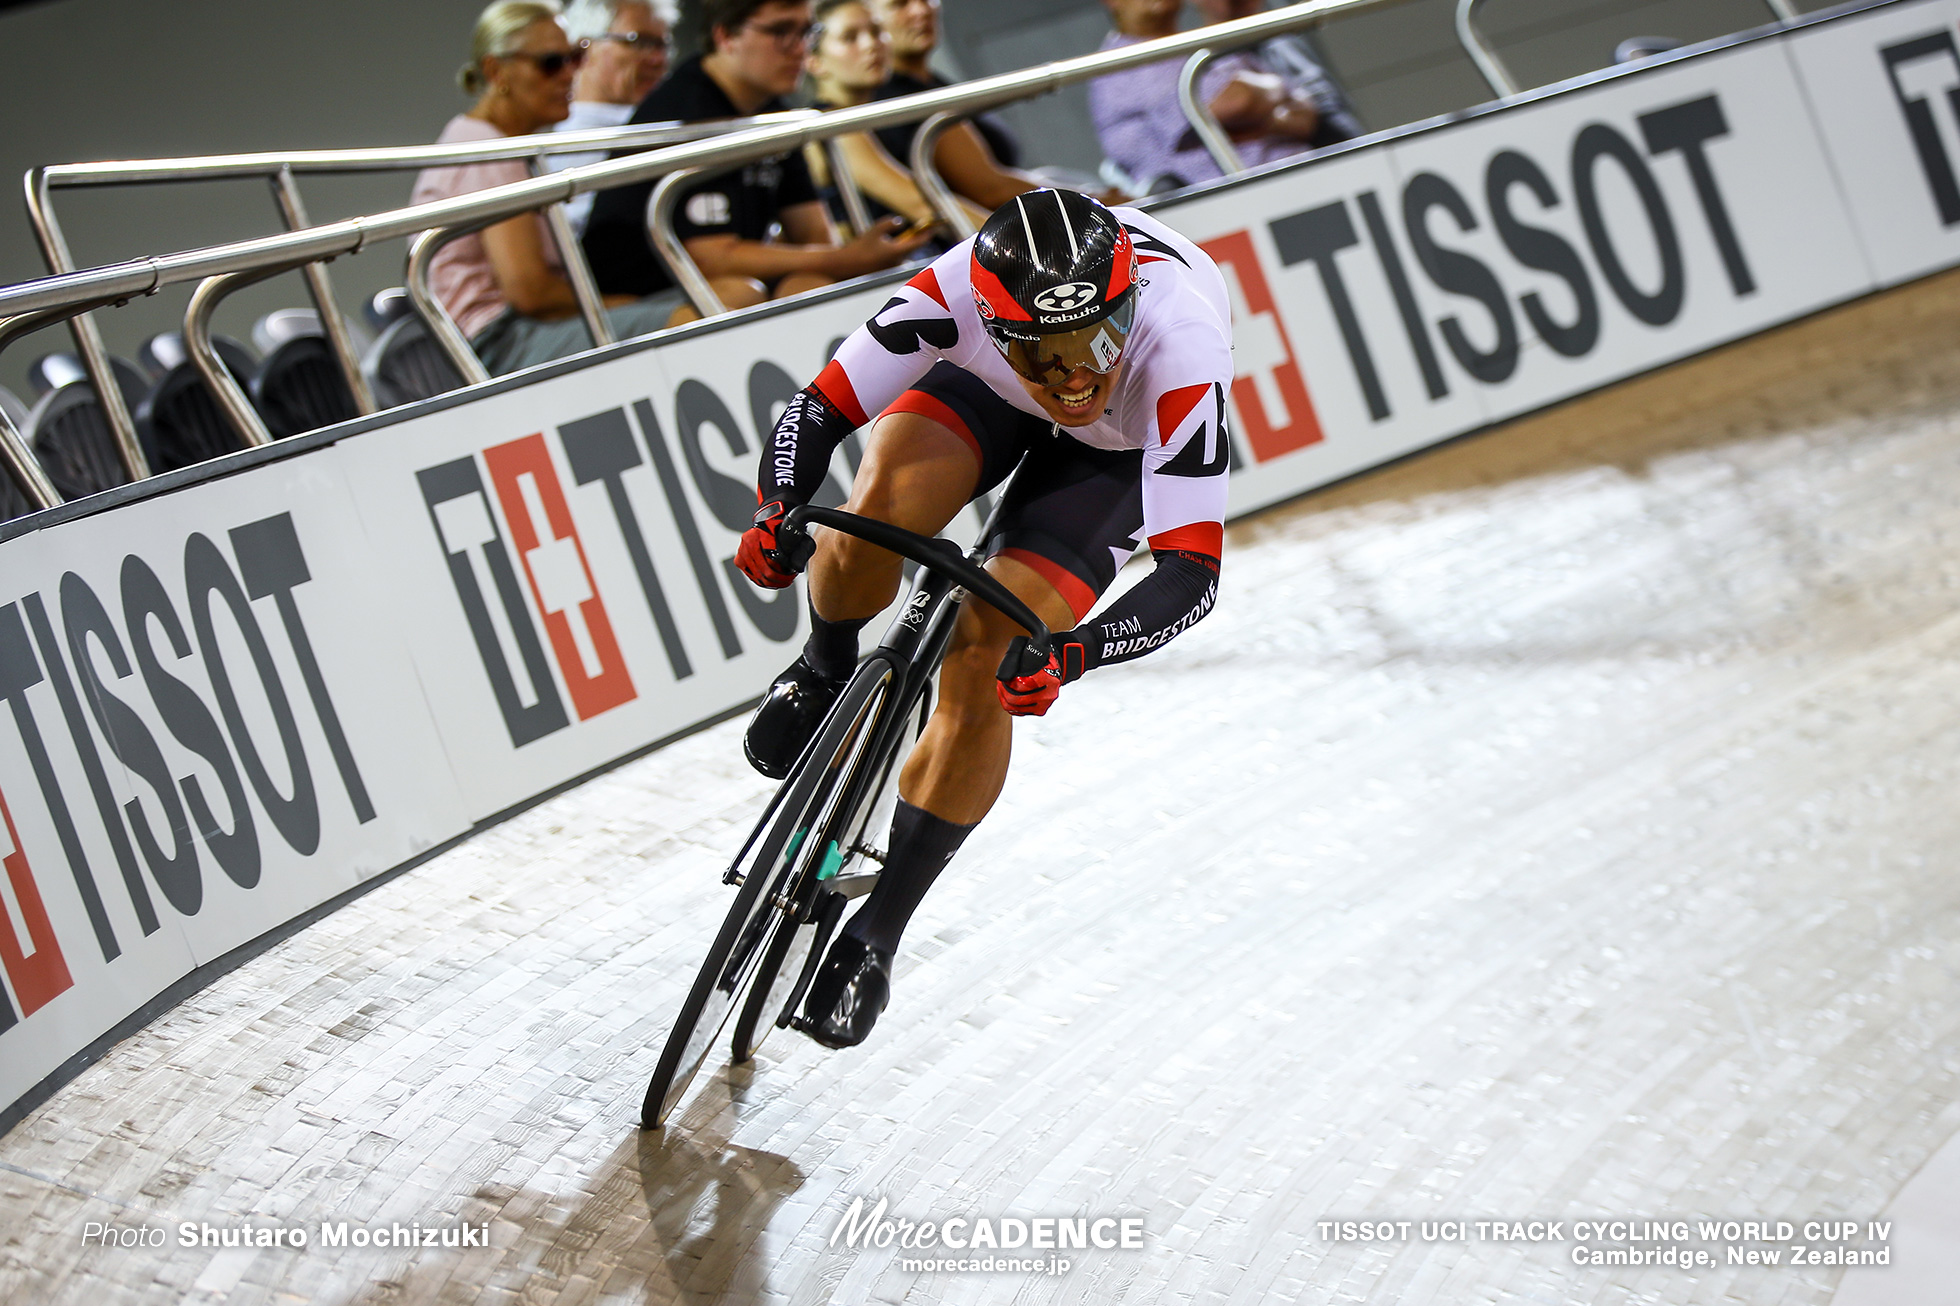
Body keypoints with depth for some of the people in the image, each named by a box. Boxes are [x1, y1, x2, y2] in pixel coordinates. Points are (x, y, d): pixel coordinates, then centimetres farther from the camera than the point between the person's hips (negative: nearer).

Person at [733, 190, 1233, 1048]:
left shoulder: (1181, 354, -44)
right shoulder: (960, 290, -39)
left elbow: (1192, 575, -43)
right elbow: (818, 410, -29)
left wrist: (1070, 655, -58)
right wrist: (779, 511, -49)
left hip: (1120, 447, -1)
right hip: (987, 386, 2)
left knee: (980, 664, -17)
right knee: (883, 503, -32)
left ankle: (878, 929, 0)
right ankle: (826, 670, 4)